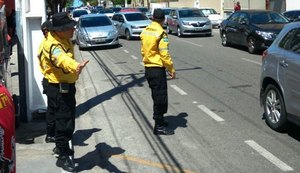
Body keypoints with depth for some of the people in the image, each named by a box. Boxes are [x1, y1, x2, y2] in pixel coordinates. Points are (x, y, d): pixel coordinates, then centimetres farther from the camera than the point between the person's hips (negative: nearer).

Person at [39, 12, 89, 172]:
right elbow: (62, 59, -51)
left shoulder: (64, 39, 4)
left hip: (67, 86, 10)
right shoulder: (53, 45, -28)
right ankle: (63, 156, 9)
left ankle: (61, 146, 41)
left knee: (68, 119, 22)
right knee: (64, 121, -4)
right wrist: (75, 66, -69)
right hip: (58, 89, -10)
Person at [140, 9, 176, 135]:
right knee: (161, 97, -2)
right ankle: (159, 126, 1)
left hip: (148, 68, 8)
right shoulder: (161, 33, -17)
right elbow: (164, 54, -19)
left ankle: (159, 119, 31)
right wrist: (171, 69, -11)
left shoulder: (145, 31, 7)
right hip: (158, 69, -8)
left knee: (156, 95, 19)